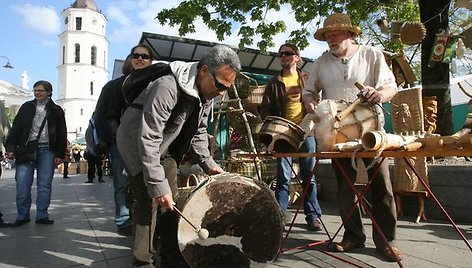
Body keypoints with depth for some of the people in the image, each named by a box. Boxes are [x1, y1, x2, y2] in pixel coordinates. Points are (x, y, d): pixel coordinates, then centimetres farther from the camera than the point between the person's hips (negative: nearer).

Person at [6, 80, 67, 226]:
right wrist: (10, 148, -2)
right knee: (22, 184, -2)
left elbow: (62, 134, 6)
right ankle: (22, 215, 9)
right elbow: (15, 128, 9)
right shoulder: (26, 107, 12)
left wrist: (60, 154, -1)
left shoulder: (56, 110, 8)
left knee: (45, 184, 2)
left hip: (47, 150, -1)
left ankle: (42, 215, 10)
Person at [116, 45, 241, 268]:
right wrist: (158, 185, -33)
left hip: (165, 146, 7)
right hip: (137, 140, -7)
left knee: (172, 201, 4)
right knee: (148, 199, -13)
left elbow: (198, 132, 6)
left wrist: (207, 163, -6)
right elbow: (148, 139, -34)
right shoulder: (168, 87, -33)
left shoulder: (206, 94, -6)